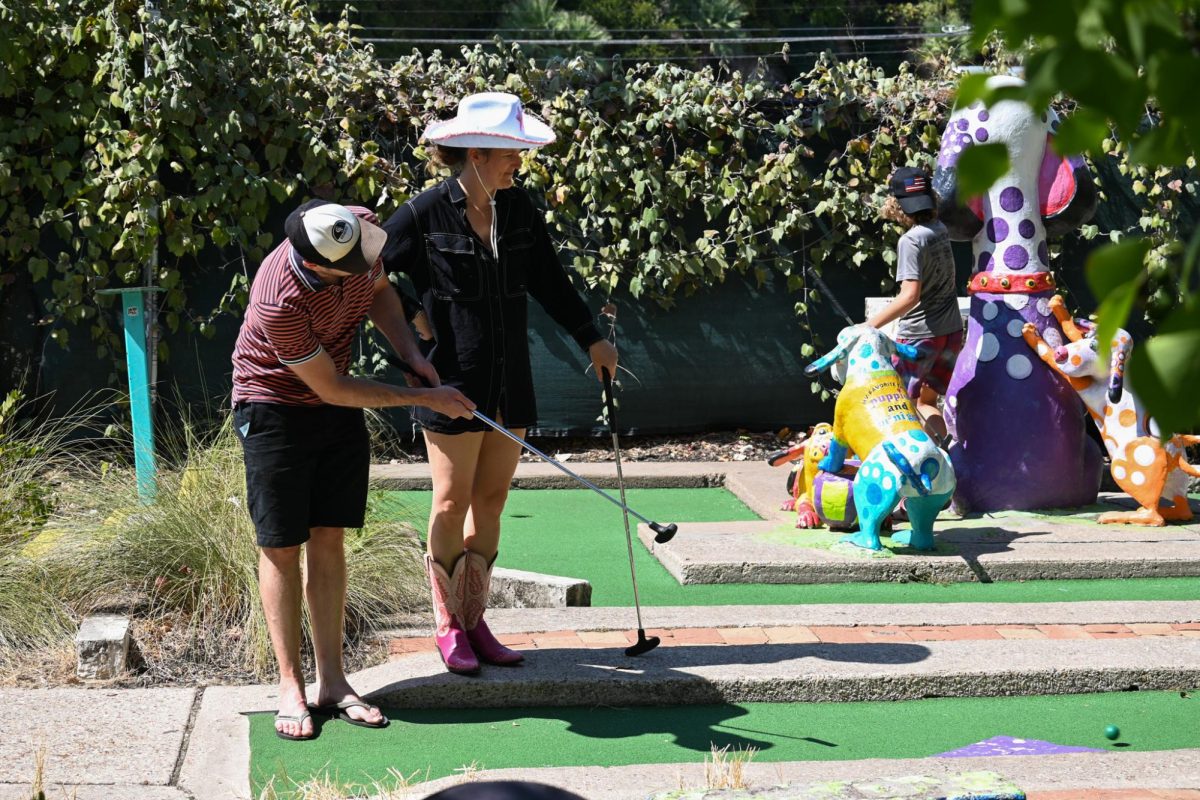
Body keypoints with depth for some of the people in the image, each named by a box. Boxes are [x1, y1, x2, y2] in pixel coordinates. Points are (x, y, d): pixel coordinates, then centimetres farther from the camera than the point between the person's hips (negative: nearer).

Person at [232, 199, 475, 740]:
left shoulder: (361, 228, -17)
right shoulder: (279, 303, -35)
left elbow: (379, 290, 7)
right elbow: (333, 388, -23)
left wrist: (410, 352, -8)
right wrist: (424, 399, -18)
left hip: (338, 410, 6)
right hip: (274, 407, -6)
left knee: (328, 540, 5)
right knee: (280, 547, -2)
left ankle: (331, 681, 10)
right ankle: (291, 687, 7)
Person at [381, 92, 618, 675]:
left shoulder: (518, 209, 6)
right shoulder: (426, 214, -10)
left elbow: (550, 281, 16)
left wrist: (591, 338, 15)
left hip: (509, 383, 5)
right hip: (452, 380, -5)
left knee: (491, 501, 8)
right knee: (452, 503, 1)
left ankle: (474, 621, 18)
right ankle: (448, 626, 13)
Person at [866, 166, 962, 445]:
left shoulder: (911, 240, -19)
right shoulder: (941, 230, 3)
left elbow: (910, 296, -27)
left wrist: (869, 326, -28)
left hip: (918, 336, -7)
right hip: (951, 332, 7)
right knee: (925, 402, 20)